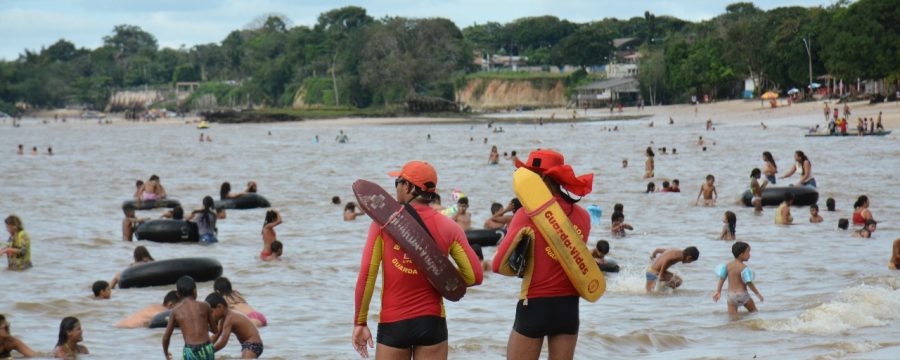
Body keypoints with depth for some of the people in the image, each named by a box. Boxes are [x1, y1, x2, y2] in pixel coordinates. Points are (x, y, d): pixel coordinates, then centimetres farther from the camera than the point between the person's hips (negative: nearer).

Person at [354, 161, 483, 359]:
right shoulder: (448, 227, 0)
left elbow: (366, 275, -9)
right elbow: (475, 276, -3)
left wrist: (360, 322, -2)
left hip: (393, 324, -1)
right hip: (432, 323, 2)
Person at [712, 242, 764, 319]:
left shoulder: (728, 265, 4)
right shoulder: (743, 267, -13)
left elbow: (722, 278, 5)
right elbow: (749, 283, -15)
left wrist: (718, 291, 11)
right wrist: (757, 294, -7)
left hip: (731, 294, 4)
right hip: (742, 294, -4)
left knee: (732, 316, -2)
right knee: (753, 311, 18)